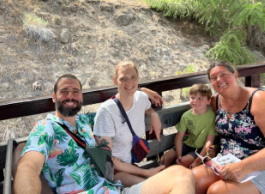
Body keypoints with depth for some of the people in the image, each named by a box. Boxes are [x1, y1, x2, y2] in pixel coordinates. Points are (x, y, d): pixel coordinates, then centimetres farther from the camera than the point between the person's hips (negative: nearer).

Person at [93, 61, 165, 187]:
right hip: (113, 170, -6)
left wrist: (154, 115, 1)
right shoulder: (106, 111, -22)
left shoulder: (142, 98, -3)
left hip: (131, 164, 6)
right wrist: (146, 172, -16)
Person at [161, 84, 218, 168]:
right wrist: (178, 156, -11)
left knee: (183, 162, -24)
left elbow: (209, 141, -20)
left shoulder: (212, 116, -21)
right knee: (164, 159, -6)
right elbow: (179, 137, -4)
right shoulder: (186, 115, -7)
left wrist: (198, 161, -21)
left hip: (202, 148, -5)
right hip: (189, 144, 5)